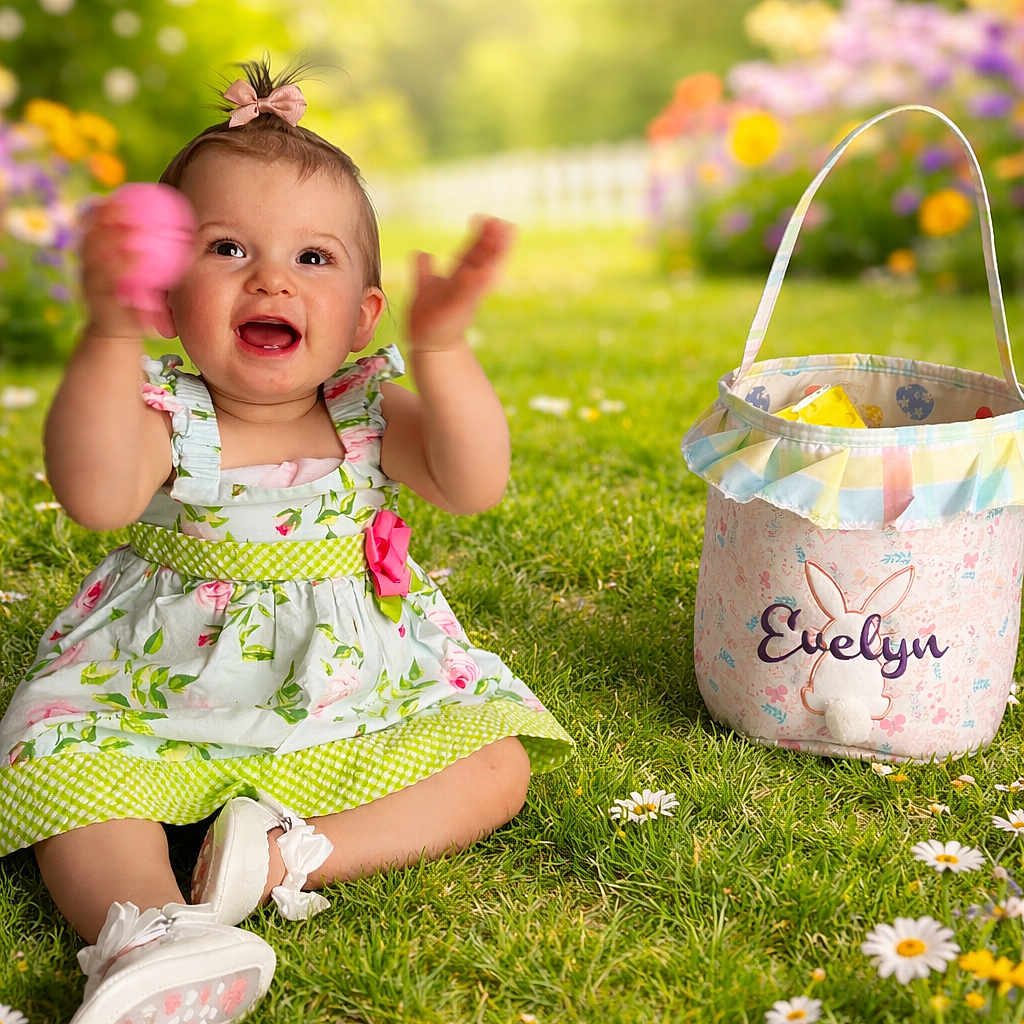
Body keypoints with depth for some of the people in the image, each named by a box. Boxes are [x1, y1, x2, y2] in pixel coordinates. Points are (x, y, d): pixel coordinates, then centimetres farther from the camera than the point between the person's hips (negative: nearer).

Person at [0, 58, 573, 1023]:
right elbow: (96, 495, -37)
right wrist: (110, 334, -49)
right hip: (157, 705, -1)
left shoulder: (367, 408, -8)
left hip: (360, 703, 2)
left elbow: (473, 485, -26)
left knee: (496, 761, -12)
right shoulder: (167, 412, -14)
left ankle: (289, 855, -24)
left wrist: (442, 349, -41)